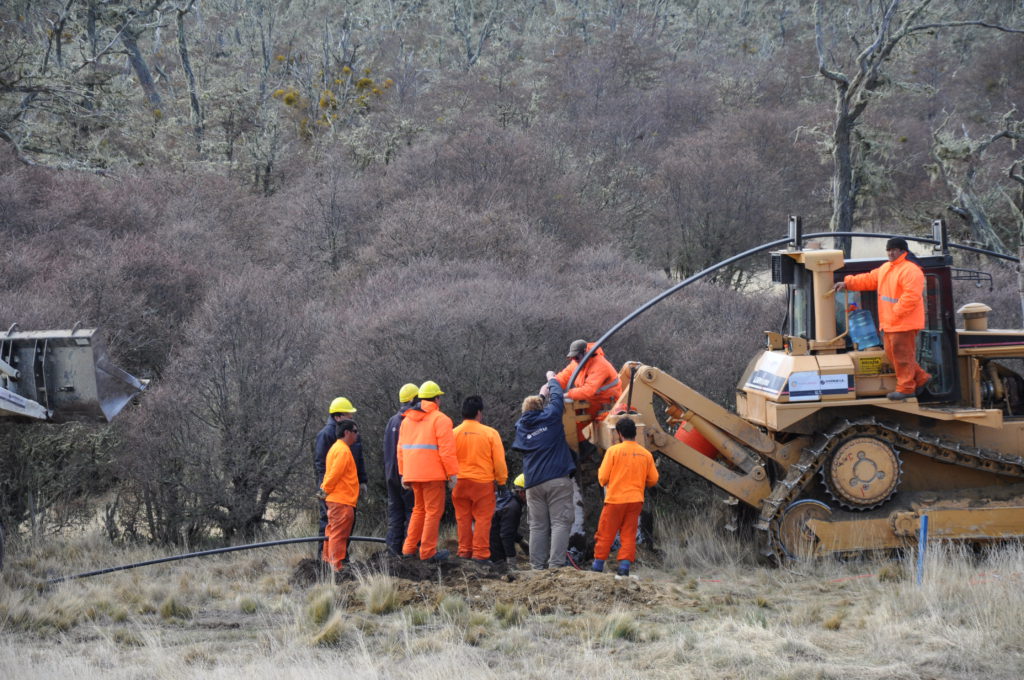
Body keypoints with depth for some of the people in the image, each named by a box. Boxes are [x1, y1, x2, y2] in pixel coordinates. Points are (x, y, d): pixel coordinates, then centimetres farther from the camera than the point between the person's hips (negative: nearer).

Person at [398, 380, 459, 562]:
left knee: (419, 509, 19)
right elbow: (446, 449, -13)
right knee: (434, 510, -1)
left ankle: (409, 548, 16)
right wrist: (453, 473, -8)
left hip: (412, 473, 7)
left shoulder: (407, 419, 14)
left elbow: (401, 449, 16)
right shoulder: (440, 419, -8)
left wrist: (403, 473, 19)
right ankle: (428, 552, -2)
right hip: (433, 473, -7)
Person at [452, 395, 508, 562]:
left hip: (460, 481, 2)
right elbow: (499, 460, -3)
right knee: (482, 518, 2)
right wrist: (501, 479, 9)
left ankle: (465, 550, 13)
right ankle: (480, 553, -3)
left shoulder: (454, 433, -4)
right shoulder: (490, 433, -6)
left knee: (463, 518, 11)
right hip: (483, 482, -2)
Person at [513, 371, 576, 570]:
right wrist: (552, 379, 36)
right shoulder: (550, 417, 3)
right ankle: (556, 563, -17)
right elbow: (557, 397, 17)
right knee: (560, 523, -7)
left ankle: (538, 564, 1)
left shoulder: (522, 425, 14)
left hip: (533, 483, 4)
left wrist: (541, 394, 50)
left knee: (538, 525, 7)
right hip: (558, 478, -4)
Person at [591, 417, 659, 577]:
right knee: (629, 535, 7)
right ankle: (624, 565, -1)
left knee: (605, 534, 6)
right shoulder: (646, 454, 2)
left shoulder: (613, 450, -8)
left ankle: (598, 565, 9)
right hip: (636, 500, 3)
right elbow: (653, 480, 6)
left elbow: (603, 478, -8)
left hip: (615, 499, -3)